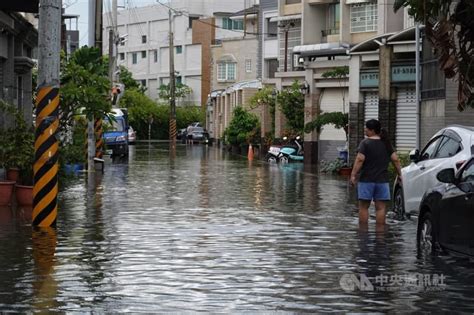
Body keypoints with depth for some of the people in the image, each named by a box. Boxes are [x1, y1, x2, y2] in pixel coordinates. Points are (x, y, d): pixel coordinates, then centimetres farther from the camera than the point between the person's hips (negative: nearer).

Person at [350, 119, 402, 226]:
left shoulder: (365, 143, -7)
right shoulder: (386, 144, 8)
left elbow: (360, 159, -16)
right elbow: (395, 159, 6)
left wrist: (353, 175, -15)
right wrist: (399, 174, 14)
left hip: (366, 180, -4)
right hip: (382, 180, 4)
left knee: (363, 207, 7)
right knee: (380, 208, 4)